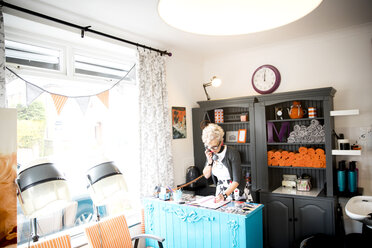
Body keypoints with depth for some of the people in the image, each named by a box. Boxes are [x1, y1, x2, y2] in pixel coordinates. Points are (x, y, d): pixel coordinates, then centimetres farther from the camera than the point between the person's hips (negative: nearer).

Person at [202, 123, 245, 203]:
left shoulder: (233, 153, -17)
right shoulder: (211, 153, -1)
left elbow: (236, 181, -19)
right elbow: (206, 176, 6)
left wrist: (225, 195, -32)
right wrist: (209, 161, -10)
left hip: (235, 192, -4)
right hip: (219, 192, 4)